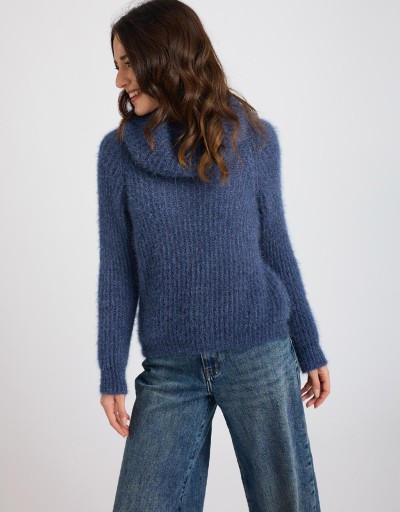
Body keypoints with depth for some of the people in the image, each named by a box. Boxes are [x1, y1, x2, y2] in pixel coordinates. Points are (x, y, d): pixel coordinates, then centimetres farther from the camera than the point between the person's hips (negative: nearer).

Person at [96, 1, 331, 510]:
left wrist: (310, 349, 9)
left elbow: (275, 246, 6)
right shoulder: (118, 151, 1)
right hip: (169, 369, 1)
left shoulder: (253, 137, -1)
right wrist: (112, 374, 2)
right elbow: (116, 270, 3)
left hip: (261, 357, 0)